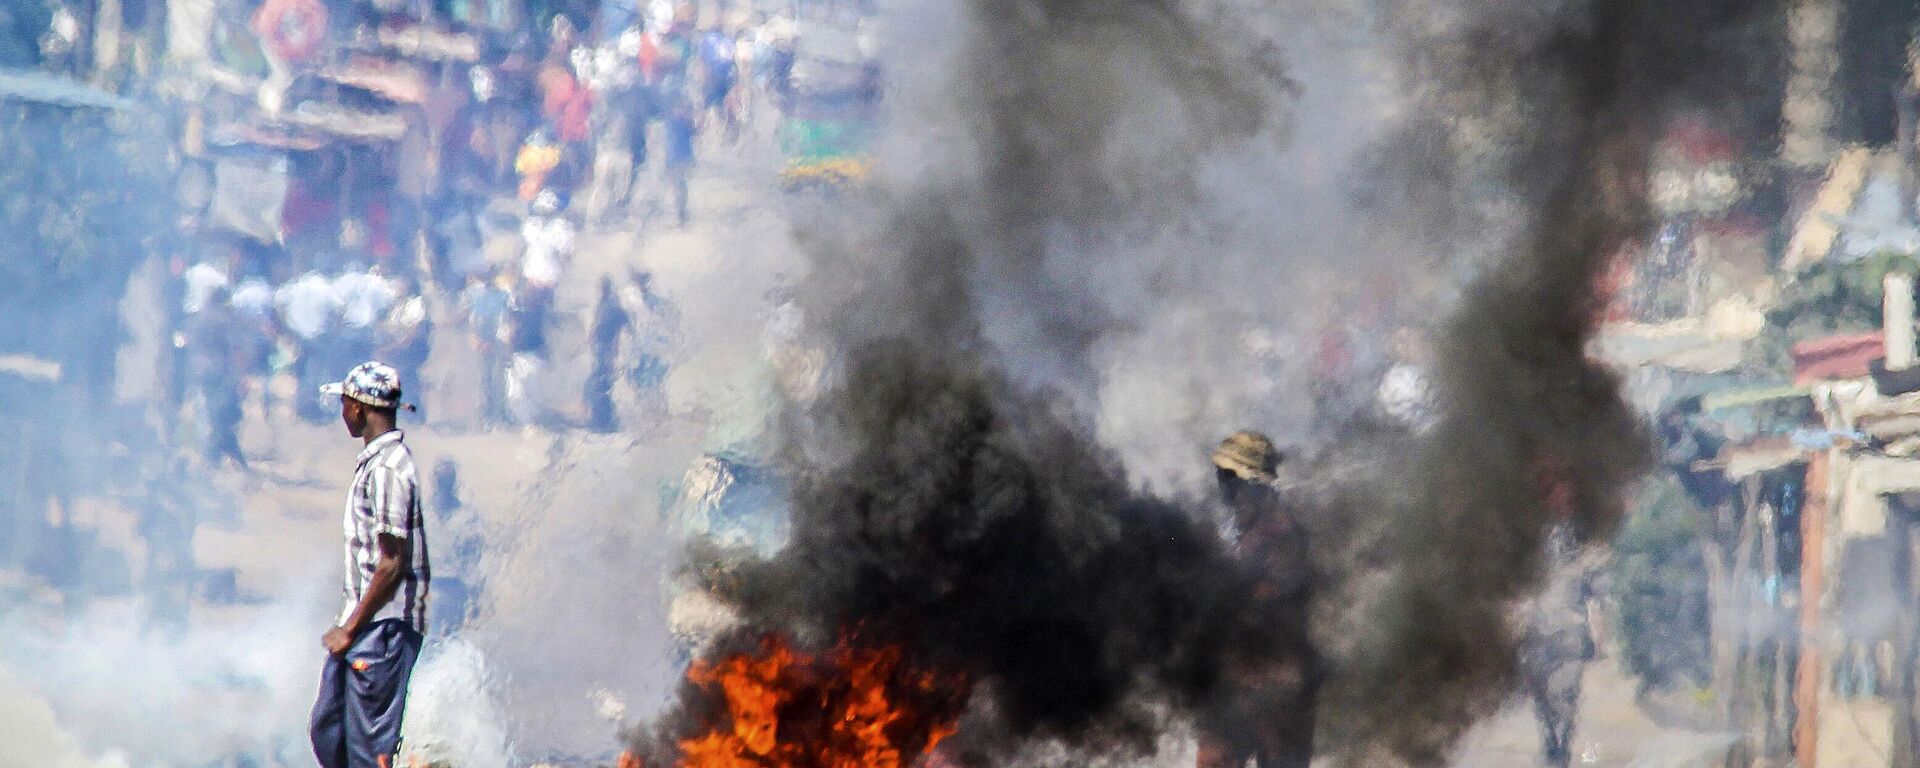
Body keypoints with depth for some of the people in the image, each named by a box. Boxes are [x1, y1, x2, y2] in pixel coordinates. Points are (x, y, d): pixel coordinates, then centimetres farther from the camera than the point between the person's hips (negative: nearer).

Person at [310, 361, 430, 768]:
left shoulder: (387, 469, -17)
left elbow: (393, 565, -20)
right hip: (361, 628, 10)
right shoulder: (374, 460, 13)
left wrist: (350, 630, -15)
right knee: (326, 730, 13)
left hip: (382, 629, -10)